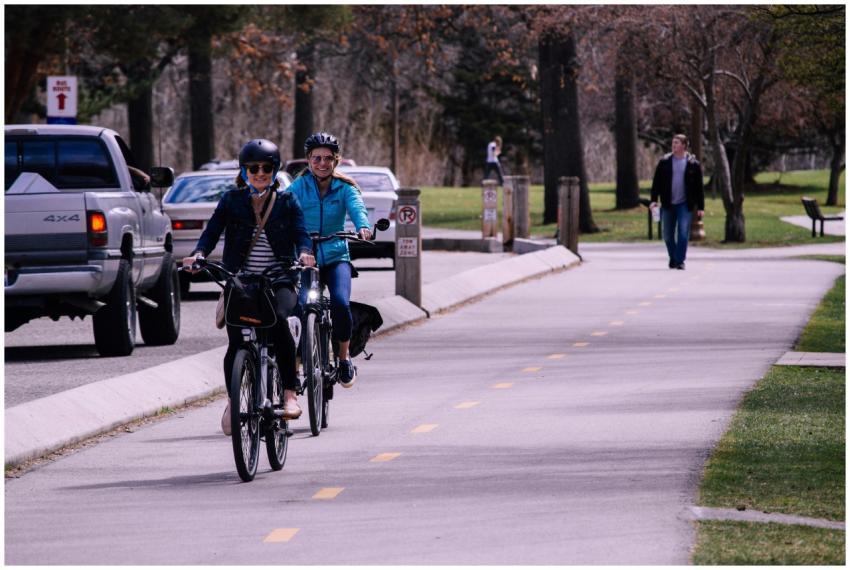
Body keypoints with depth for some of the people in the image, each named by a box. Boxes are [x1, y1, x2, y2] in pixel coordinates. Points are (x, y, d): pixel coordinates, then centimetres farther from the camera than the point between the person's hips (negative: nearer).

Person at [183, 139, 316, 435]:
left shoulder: (287, 202, 8)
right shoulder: (231, 201, 8)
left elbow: (301, 233, -5)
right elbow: (212, 231, -3)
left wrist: (305, 252, -28)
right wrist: (198, 253, -23)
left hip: (278, 281, -1)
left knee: (278, 319, -31)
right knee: (236, 342, -10)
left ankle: (290, 393, -26)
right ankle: (232, 401, 16)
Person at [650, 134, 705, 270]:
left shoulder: (693, 164, 0)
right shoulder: (664, 162, 4)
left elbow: (699, 187, 2)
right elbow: (656, 182, 6)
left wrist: (700, 207, 0)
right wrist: (654, 200, -4)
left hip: (684, 205, -3)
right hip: (668, 205, 3)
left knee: (683, 233, -11)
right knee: (668, 235, 10)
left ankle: (680, 261, -6)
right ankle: (672, 259, 27)